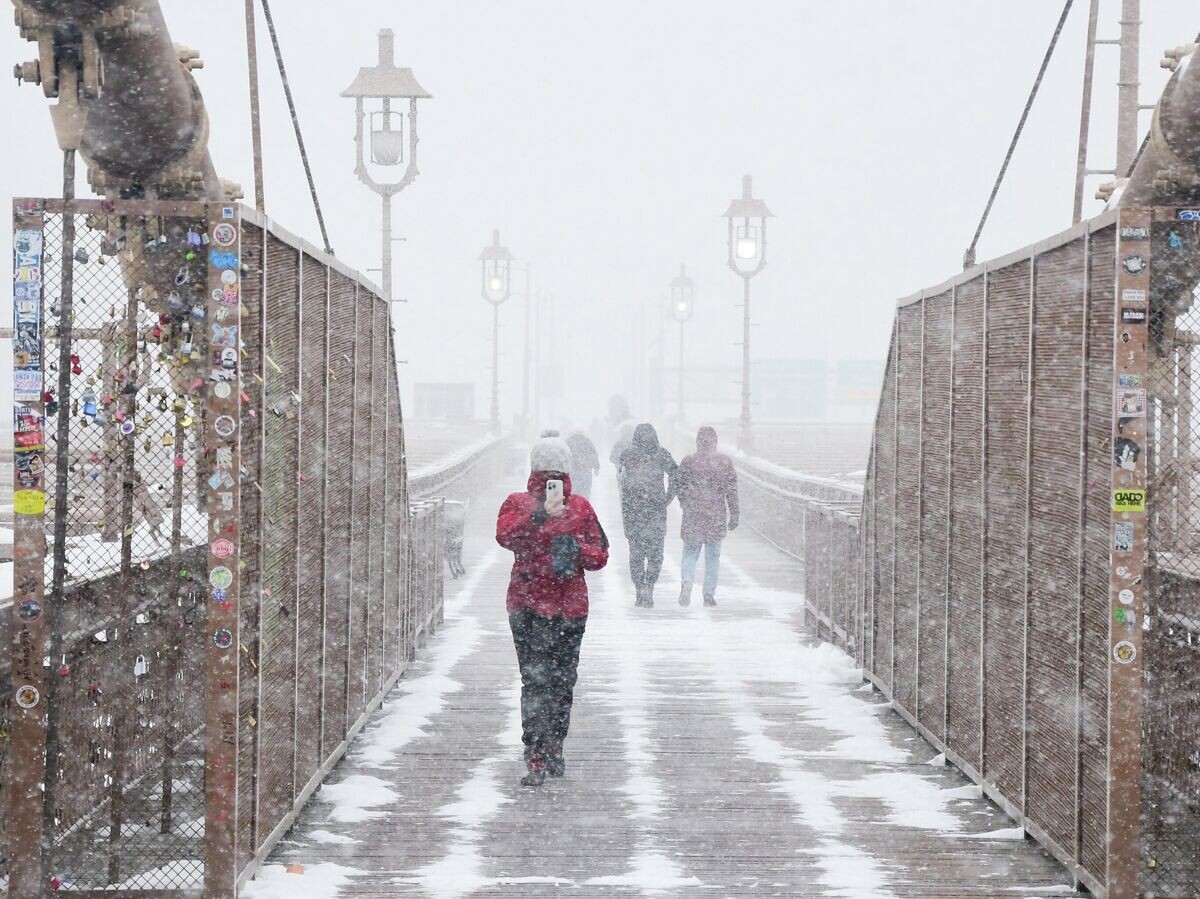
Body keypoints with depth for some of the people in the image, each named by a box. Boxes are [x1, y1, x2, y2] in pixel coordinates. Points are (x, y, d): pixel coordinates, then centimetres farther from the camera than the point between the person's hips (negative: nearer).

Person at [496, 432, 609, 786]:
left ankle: (554, 748, 11)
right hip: (528, 605, -2)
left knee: (562, 680, 5)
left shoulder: (580, 507, 9)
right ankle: (536, 758, -3)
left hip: (570, 606, 2)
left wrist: (576, 549, -14)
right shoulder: (519, 504, 4)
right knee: (535, 681, -3)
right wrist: (540, 514, -25)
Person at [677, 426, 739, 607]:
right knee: (713, 555, 10)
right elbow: (732, 490, 0)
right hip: (717, 516, 1)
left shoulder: (688, 462, -3)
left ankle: (687, 582, -18)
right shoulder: (725, 461, -1)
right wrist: (734, 516, 6)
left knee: (690, 552, 8)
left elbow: (680, 489, 2)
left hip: (693, 517, 0)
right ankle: (709, 594, 10)